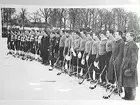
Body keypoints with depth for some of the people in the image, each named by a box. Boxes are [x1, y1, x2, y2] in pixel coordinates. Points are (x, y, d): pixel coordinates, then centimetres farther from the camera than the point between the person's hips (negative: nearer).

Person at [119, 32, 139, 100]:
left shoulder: (133, 45, -14)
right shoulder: (126, 45, 14)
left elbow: (135, 58, -17)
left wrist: (132, 68, -20)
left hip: (130, 66, -9)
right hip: (125, 65, 9)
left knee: (130, 82, -2)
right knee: (125, 82, 14)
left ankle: (131, 97, 7)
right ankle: (127, 95, 24)